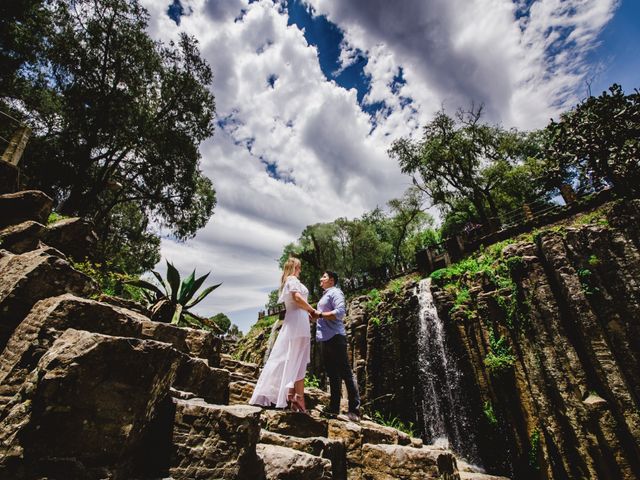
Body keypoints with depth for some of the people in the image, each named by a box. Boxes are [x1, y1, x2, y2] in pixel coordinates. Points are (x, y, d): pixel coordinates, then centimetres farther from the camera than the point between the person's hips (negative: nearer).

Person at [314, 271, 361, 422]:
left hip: (335, 337, -9)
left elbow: (340, 312, -20)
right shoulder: (324, 296, 22)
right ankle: (334, 407, 18)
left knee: (345, 372, -4)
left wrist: (319, 314, -15)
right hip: (324, 338, 9)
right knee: (332, 374, 12)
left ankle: (354, 410, 1)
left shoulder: (335, 292, -6)